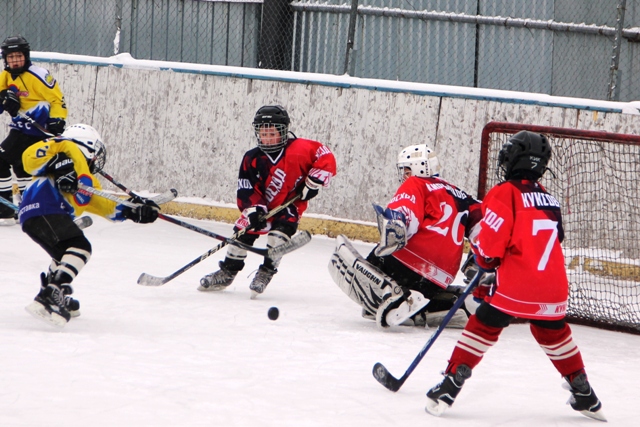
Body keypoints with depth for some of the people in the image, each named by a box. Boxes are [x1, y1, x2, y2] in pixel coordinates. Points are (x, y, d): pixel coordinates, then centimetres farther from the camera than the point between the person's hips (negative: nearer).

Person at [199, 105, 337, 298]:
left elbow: (325, 157, -16)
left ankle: (266, 272, -13)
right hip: (263, 205, 4)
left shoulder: (299, 149, -19)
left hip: (290, 204, -4)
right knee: (243, 231, -2)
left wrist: (313, 183, -18)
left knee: (280, 230, -28)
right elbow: (246, 189, -10)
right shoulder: (252, 159, -9)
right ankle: (227, 272, 17)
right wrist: (254, 209, -26)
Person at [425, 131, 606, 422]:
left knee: (484, 327, 6)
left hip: (515, 284, -5)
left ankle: (451, 384, 1)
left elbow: (490, 244, -12)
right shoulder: (548, 199, 15)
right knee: (554, 333, 23)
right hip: (553, 287, 6)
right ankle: (584, 394, 27)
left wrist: (484, 261, 13)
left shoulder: (505, 194, -7)